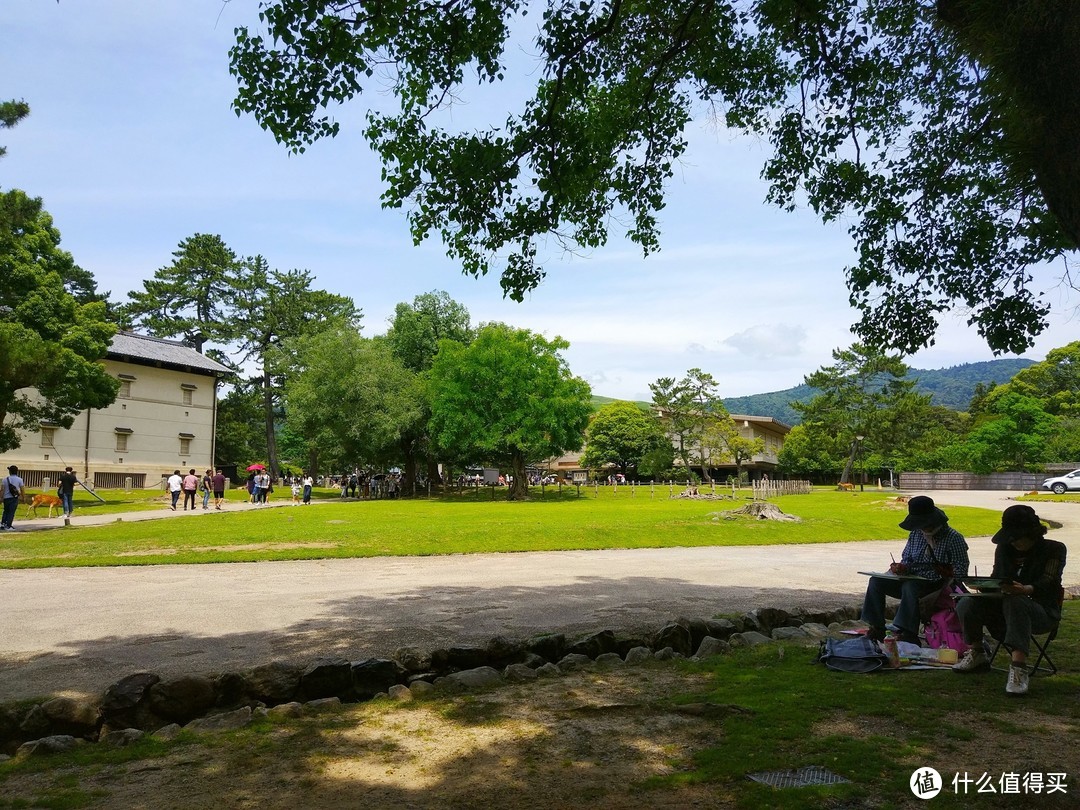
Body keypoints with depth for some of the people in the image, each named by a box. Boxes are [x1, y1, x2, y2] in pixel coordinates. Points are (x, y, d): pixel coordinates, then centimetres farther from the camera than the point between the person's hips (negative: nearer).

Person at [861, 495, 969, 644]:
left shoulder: (953, 538, -8)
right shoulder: (916, 534, 10)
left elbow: (960, 572, -13)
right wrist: (901, 567, -8)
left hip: (936, 586, -6)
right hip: (912, 580, 7)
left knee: (910, 586, -37)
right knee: (876, 581, -11)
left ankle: (908, 634, -35)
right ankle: (877, 628, -10)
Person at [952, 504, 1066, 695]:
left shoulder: (1054, 549, -2)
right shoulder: (1004, 548, 13)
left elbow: (1048, 584, -16)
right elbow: (996, 579, 9)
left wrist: (1026, 590, -39)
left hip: (1043, 612, -5)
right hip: (1005, 607, 5)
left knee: (1014, 602, -40)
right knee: (966, 604, -22)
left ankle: (1019, 667, -49)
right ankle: (976, 654, 2)